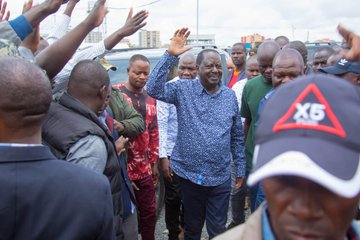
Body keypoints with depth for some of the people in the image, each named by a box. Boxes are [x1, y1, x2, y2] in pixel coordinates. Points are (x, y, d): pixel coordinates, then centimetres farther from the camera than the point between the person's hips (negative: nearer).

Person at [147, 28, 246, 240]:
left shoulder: (230, 96, 2)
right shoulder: (184, 89, -5)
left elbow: (237, 136, 8)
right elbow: (154, 89, -21)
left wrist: (241, 168, 11)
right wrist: (170, 55, -25)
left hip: (220, 178, 2)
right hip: (189, 174, -1)